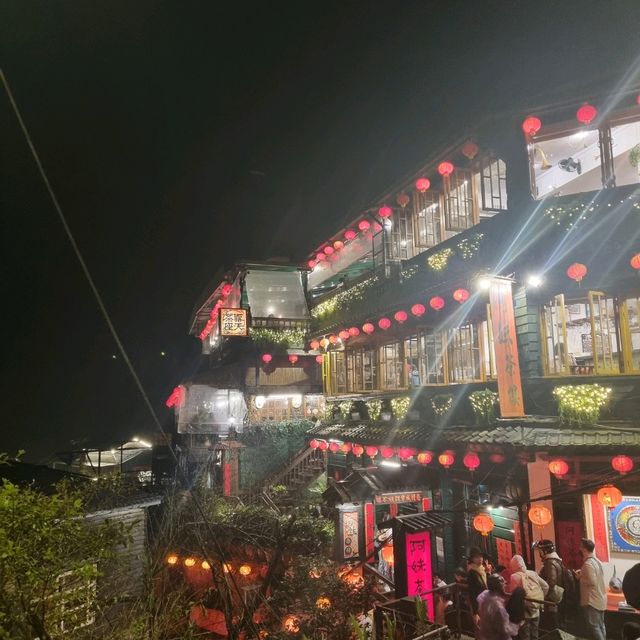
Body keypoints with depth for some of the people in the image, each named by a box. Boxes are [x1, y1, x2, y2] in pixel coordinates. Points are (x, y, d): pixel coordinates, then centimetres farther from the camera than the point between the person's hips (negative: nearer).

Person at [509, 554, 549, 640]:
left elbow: (513, 594, -15)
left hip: (524, 612, -5)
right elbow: (546, 586, 5)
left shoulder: (514, 577, -13)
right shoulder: (533, 573, 2)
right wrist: (538, 599, 16)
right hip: (536, 611, 5)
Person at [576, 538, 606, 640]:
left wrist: (580, 577, -13)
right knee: (600, 625, 16)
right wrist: (583, 573, 10)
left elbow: (592, 582, -26)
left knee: (593, 627, -3)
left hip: (592, 601, -9)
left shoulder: (588, 563, -21)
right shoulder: (597, 561, 7)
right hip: (600, 599, 9)